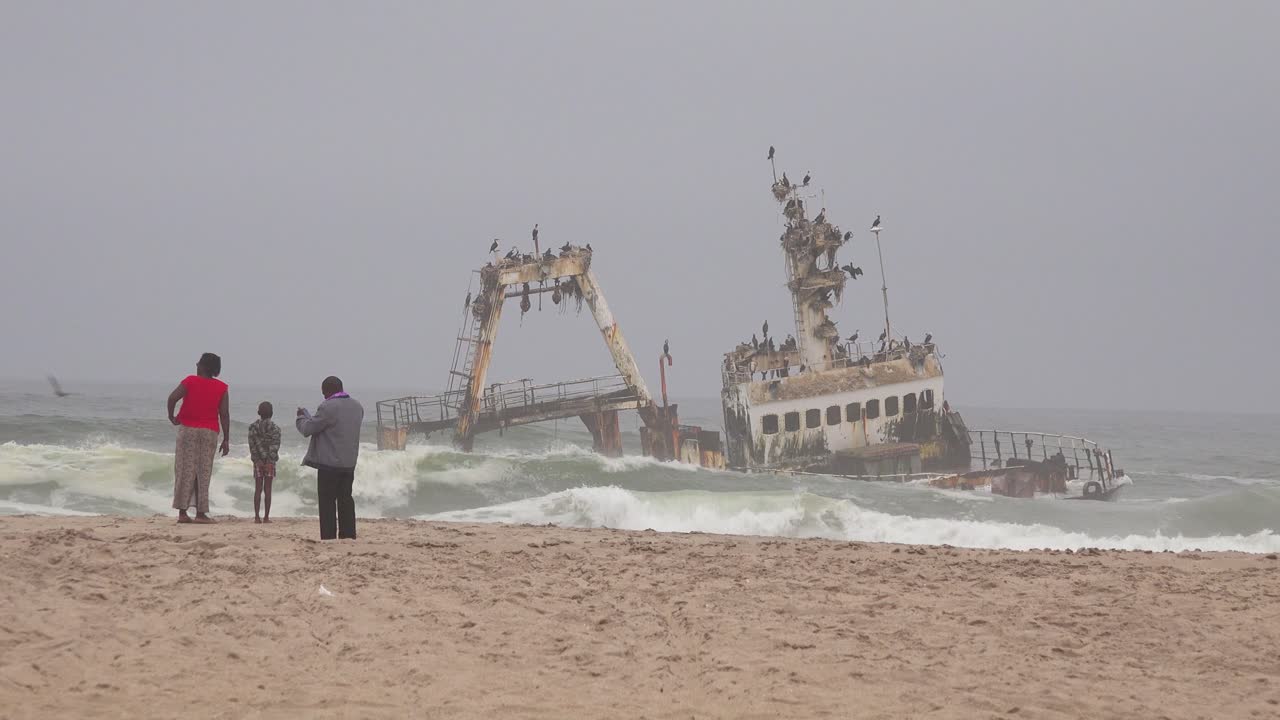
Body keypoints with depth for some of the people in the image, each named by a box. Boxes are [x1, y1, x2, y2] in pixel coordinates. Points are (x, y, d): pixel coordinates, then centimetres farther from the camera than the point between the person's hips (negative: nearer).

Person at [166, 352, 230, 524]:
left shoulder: (190, 381, -2)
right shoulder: (221, 388, 2)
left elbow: (173, 397, -16)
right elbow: (224, 415, -2)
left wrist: (171, 416, -1)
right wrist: (226, 439, 1)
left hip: (188, 430, -1)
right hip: (209, 432, 1)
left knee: (185, 471, 4)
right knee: (204, 473, 5)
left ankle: (183, 512, 0)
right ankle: (201, 513, 1)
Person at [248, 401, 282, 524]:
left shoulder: (253, 427, 0)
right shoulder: (275, 428, -4)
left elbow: (252, 444, -6)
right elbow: (275, 446, -10)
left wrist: (258, 460, -7)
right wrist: (270, 461, -11)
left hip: (258, 461, 1)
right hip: (270, 461, -1)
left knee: (258, 489, 3)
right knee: (267, 489, 3)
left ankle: (257, 517, -2)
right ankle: (266, 517, 1)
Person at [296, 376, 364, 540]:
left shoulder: (328, 408, -17)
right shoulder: (357, 407, 8)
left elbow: (307, 429, -12)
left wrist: (301, 417, 10)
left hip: (329, 463, -7)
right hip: (349, 463, 7)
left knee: (327, 502, -2)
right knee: (346, 501, 13)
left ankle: (328, 537, -5)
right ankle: (348, 535, 13)